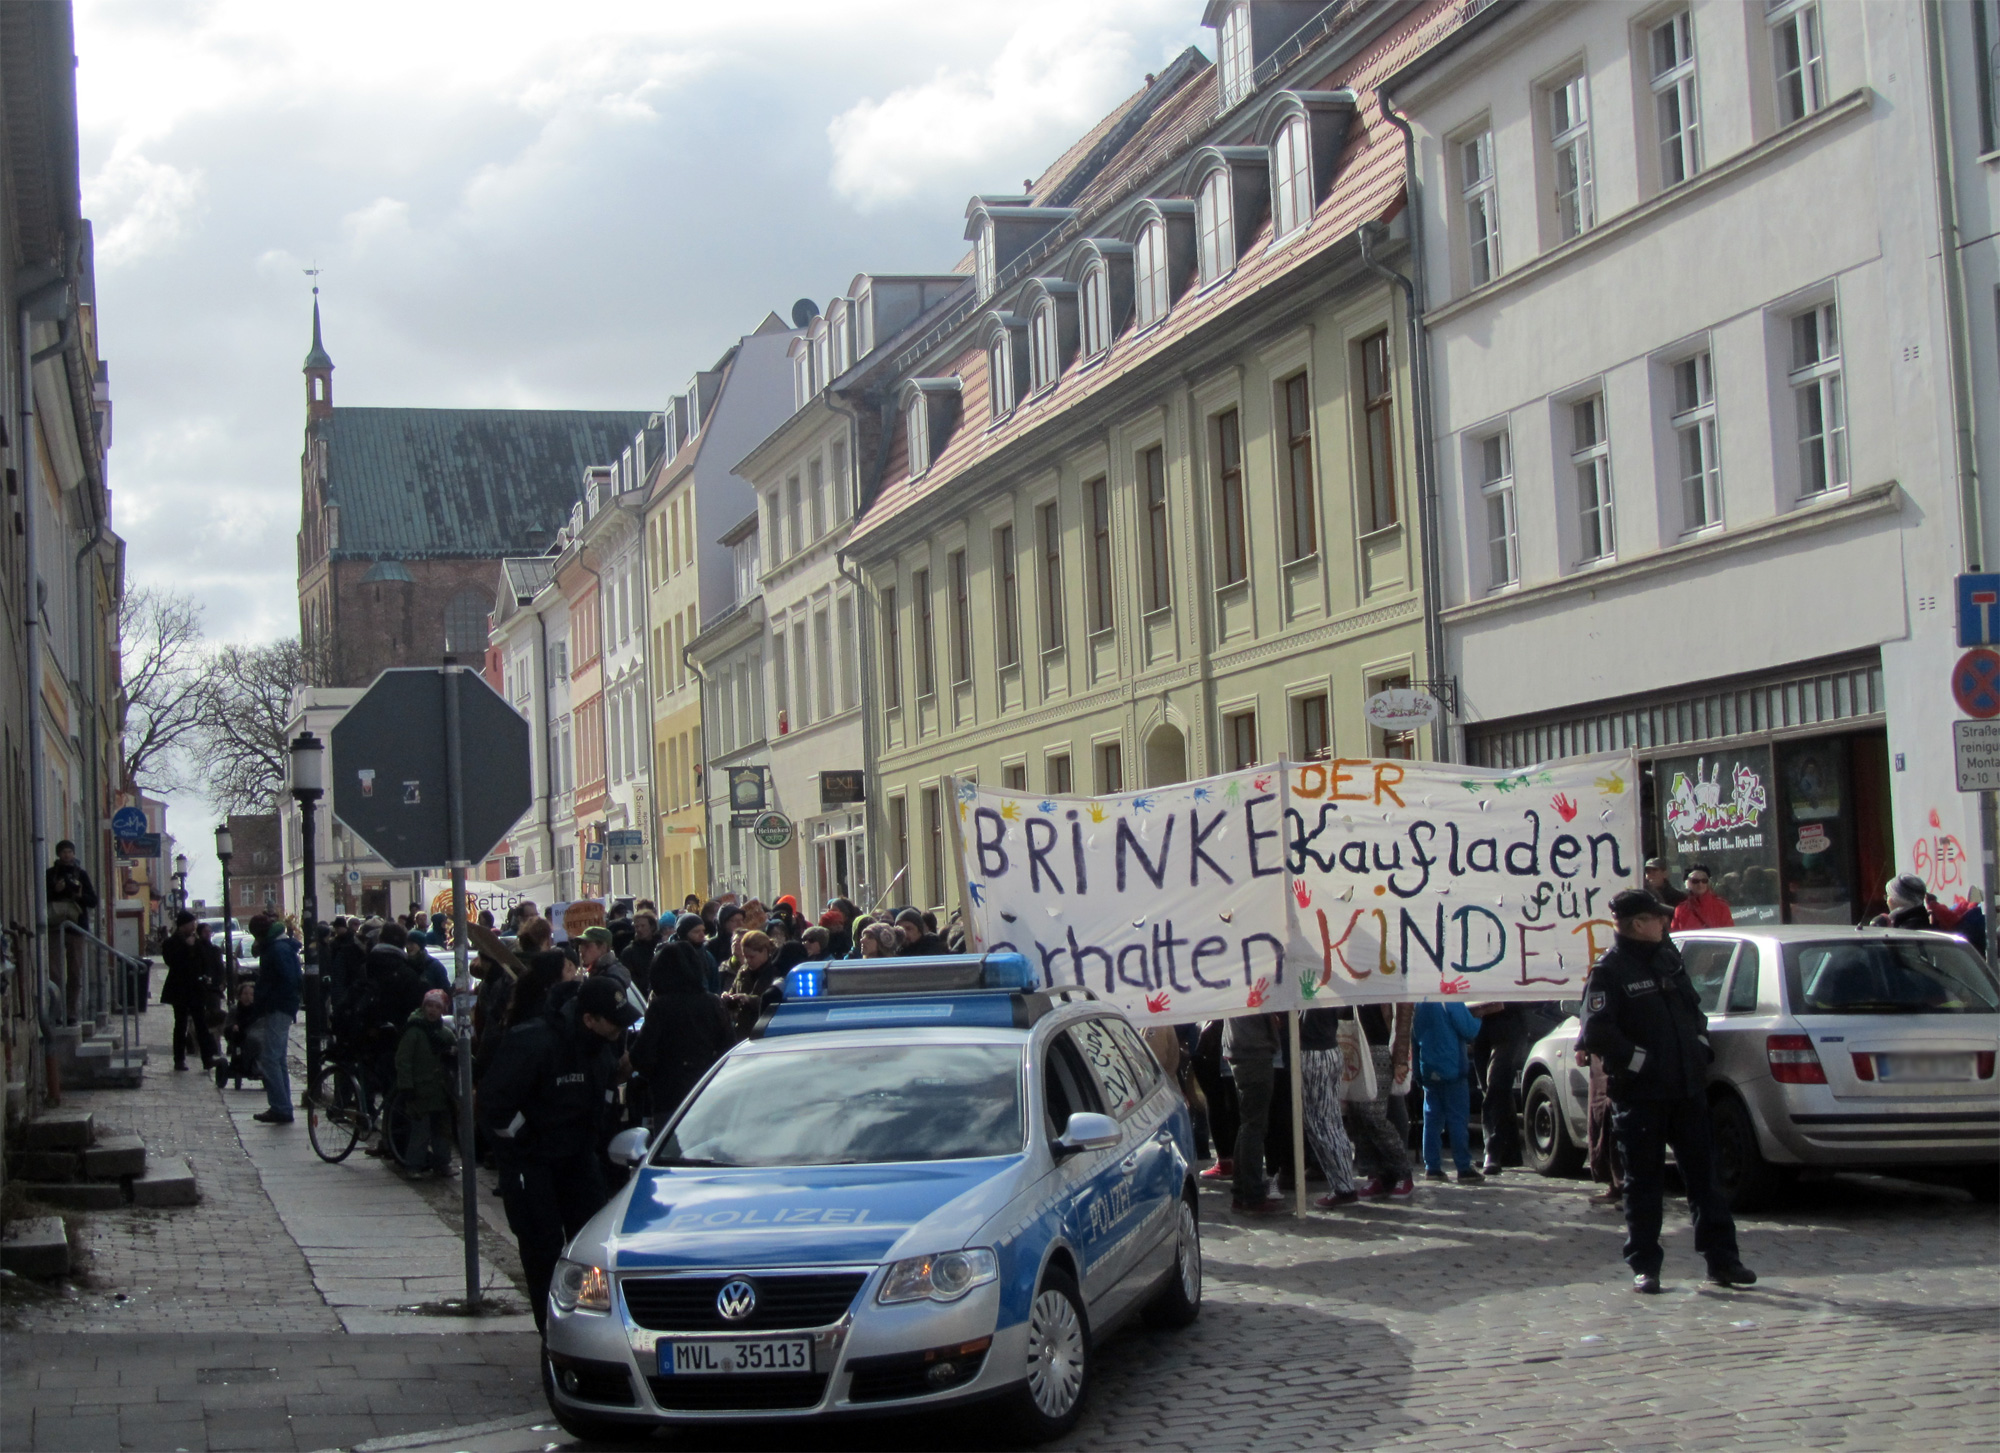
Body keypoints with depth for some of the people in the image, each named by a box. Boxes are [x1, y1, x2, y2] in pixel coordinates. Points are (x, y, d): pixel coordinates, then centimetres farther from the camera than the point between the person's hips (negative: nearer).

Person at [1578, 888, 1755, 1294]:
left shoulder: (1668, 957, 13)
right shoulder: (1608, 971, -10)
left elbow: (1693, 1008, 25)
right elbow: (1597, 1033, -18)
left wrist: (1701, 1047, 11)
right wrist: (1641, 1063, -18)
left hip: (1688, 1088, 6)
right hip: (1639, 1095, -6)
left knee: (1703, 1174, 7)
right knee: (1643, 1183, 1)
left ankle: (1722, 1260, 12)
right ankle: (1644, 1267, 8)